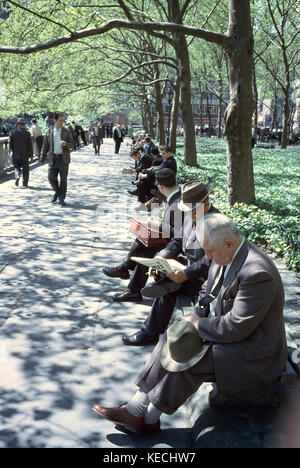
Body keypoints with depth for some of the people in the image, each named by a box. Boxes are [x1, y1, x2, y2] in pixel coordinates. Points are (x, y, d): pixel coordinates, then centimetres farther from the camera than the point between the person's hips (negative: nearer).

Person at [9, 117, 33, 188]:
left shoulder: (12, 132, -3)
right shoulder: (27, 133, -9)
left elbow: (10, 144, 1)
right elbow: (30, 145, -6)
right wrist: (31, 154, 4)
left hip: (15, 155, 1)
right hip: (25, 155, -1)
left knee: (17, 167, 14)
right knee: (25, 169, 10)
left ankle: (17, 176, -14)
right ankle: (25, 183, 12)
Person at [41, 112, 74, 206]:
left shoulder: (66, 132, 3)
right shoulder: (49, 132, 6)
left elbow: (72, 144, 5)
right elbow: (45, 146, 10)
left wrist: (66, 144, -19)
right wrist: (42, 159, 9)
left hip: (64, 158, -1)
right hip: (53, 159, 1)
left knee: (63, 179, 0)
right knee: (51, 177, -5)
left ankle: (61, 198, 10)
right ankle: (57, 192, 22)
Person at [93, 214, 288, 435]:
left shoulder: (257, 273, -30)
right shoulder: (226, 256, -1)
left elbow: (237, 328, -28)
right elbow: (208, 293, 14)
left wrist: (199, 325, -15)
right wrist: (195, 317, -4)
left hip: (251, 355, -9)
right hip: (223, 330, 9)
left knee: (187, 361, -19)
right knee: (172, 341, -4)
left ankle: (149, 418, 1)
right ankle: (135, 408, -2)